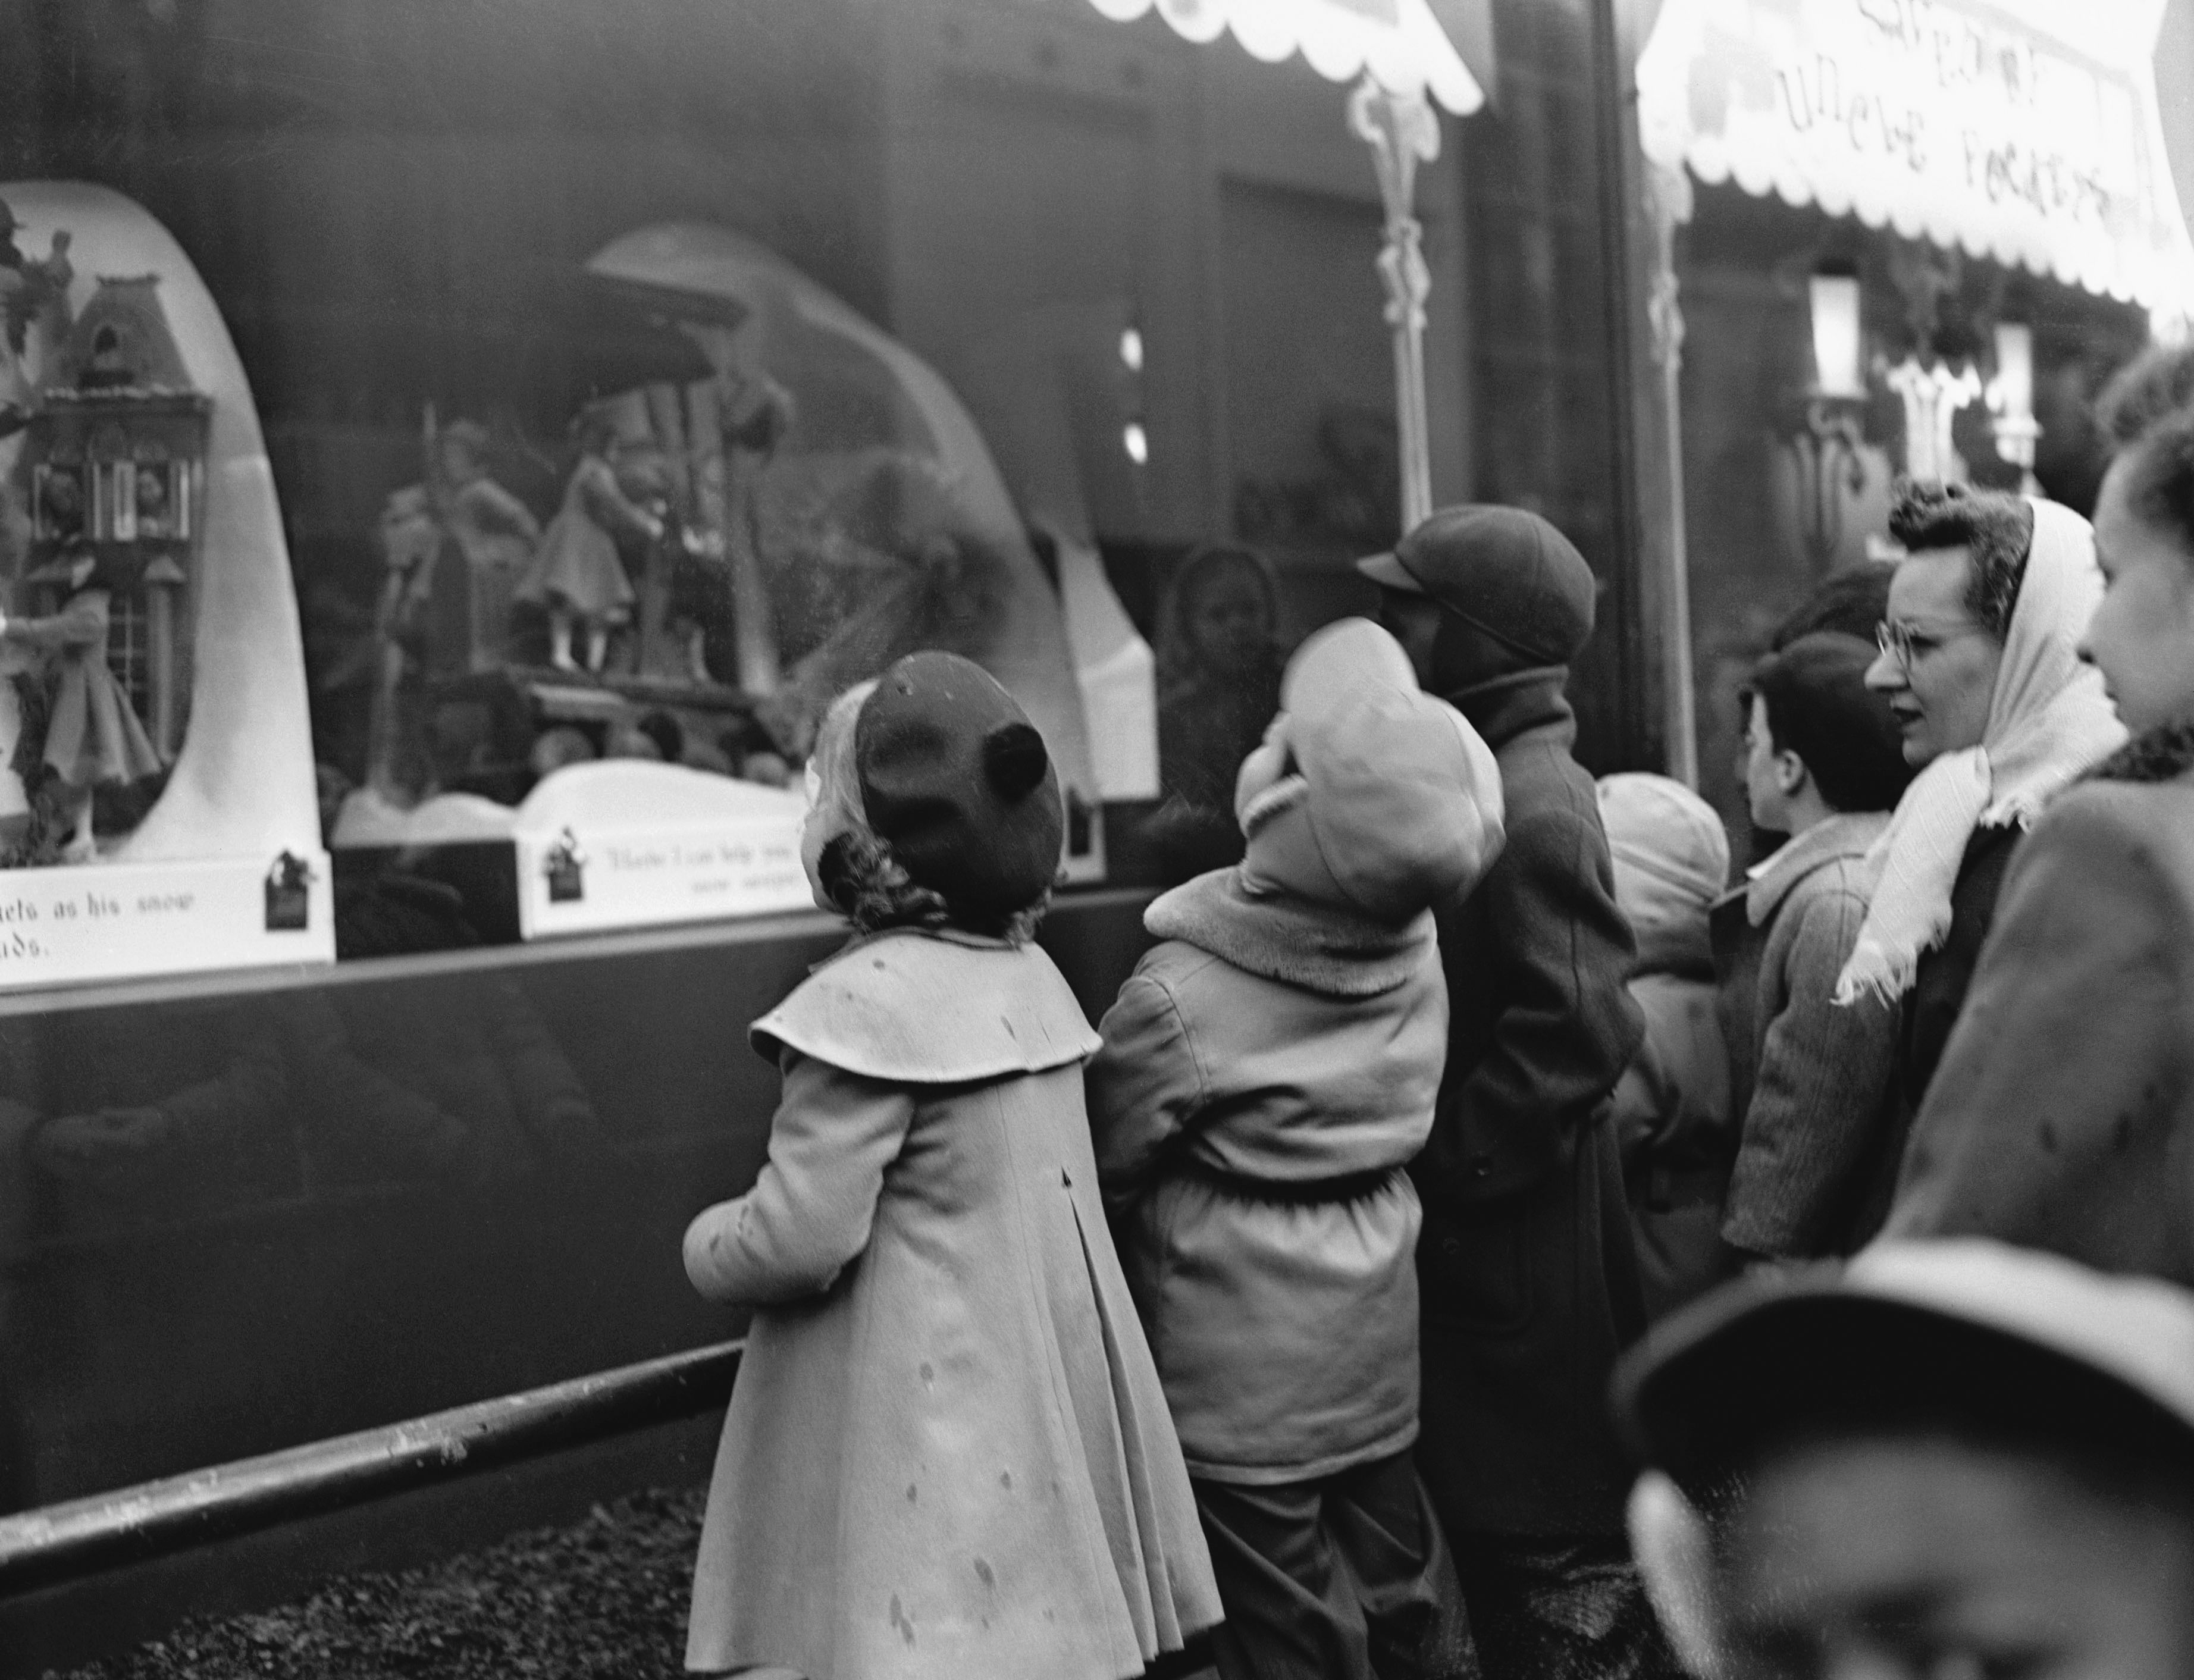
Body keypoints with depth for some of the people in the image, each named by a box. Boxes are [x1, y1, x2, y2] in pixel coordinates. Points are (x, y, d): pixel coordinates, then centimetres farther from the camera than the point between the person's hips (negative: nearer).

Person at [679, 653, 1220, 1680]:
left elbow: (799, 1241, -17)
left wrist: (705, 1246, 3)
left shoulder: (871, 1002, -18)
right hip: (1045, 1401, 8)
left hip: (929, 1422, -8)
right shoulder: (1032, 976, 6)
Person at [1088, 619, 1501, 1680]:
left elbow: (1099, 1171, -10)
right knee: (1401, 1592, 18)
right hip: (1379, 1351, 6)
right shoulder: (1416, 949, -12)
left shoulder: (1179, 1005, -23)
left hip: (1241, 1373, -5)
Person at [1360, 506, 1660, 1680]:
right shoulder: (1481, 778, 10)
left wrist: (1437, 1162, -20)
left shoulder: (1535, 811, -20)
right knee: (1504, 1536, 20)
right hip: (1478, 1240, 10)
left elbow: (1579, 1031, -27)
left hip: (1517, 1255, -10)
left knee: (1556, 1555, 4)